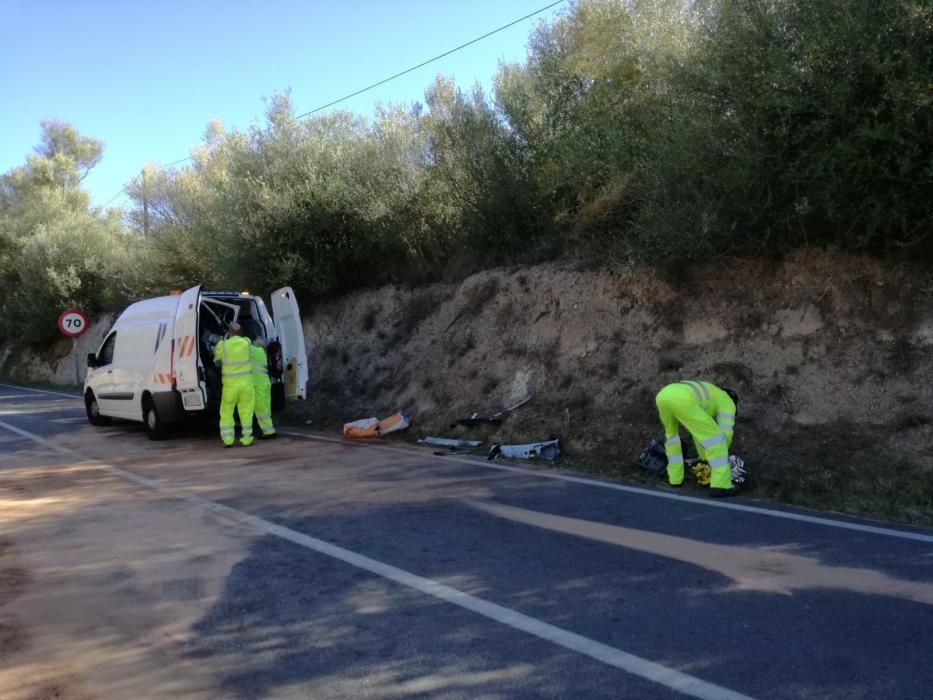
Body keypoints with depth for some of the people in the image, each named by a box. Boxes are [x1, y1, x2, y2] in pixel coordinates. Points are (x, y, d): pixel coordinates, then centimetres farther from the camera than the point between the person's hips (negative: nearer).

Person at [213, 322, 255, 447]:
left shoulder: (222, 345, -7)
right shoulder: (246, 342, -1)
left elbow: (217, 361, 7)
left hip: (230, 384, -1)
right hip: (246, 383, 1)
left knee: (226, 412, 10)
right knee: (246, 411, 9)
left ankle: (228, 439, 4)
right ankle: (246, 438, 7)